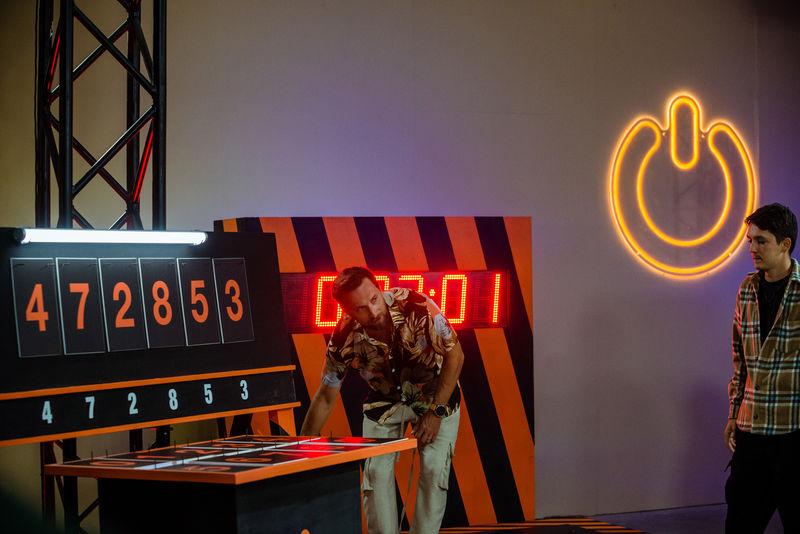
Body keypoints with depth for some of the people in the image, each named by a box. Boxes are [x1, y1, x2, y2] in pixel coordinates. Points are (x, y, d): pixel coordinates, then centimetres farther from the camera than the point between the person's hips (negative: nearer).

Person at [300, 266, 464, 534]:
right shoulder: (344, 340, -27)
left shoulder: (416, 307, -34)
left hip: (436, 394, -1)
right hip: (385, 400, 1)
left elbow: (455, 355, -19)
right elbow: (325, 399, -13)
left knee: (434, 469, -12)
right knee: (376, 471, -9)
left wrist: (436, 411, -18)